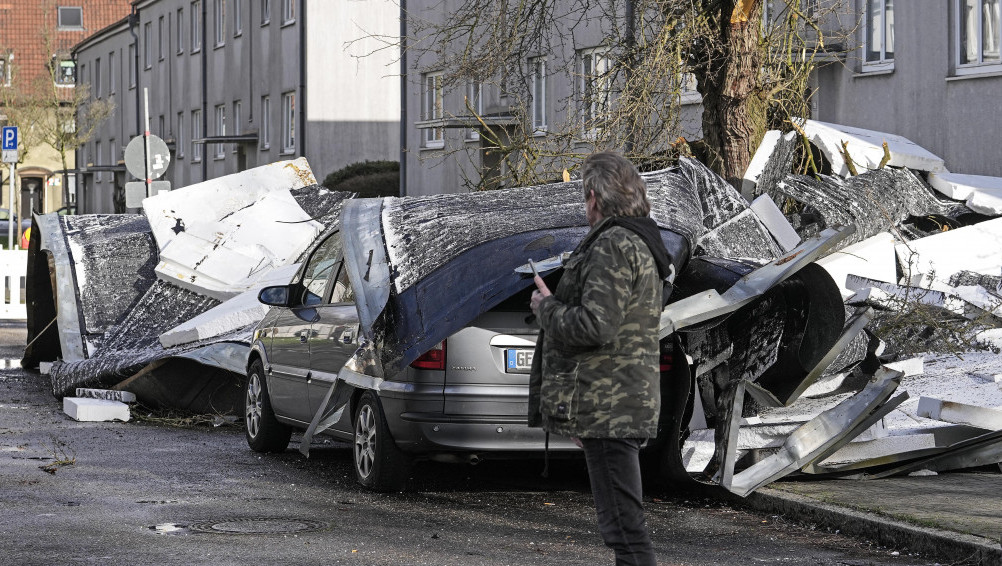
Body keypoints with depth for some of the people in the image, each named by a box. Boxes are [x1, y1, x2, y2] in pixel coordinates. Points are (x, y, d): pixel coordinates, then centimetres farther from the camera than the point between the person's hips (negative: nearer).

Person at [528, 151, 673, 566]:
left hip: (607, 406, -11)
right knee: (624, 522, 16)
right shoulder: (641, 244, 20)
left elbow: (593, 325, -23)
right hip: (629, 403, 11)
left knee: (623, 525, -12)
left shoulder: (613, 245, -14)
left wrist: (546, 307, -7)